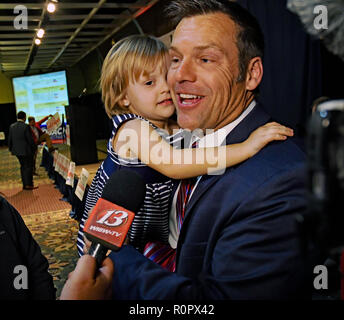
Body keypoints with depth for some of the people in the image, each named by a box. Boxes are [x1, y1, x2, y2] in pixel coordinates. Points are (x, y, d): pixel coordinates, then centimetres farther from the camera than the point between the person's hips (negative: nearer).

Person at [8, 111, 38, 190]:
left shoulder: (12, 126, 3)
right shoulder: (26, 126, -15)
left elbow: (10, 139, 9)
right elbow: (30, 139, -14)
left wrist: (11, 149, 21)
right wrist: (35, 148, 0)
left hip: (17, 151, 6)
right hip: (27, 151, -6)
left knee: (23, 166, 15)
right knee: (29, 166, 3)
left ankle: (25, 185, 17)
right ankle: (28, 185, 2)